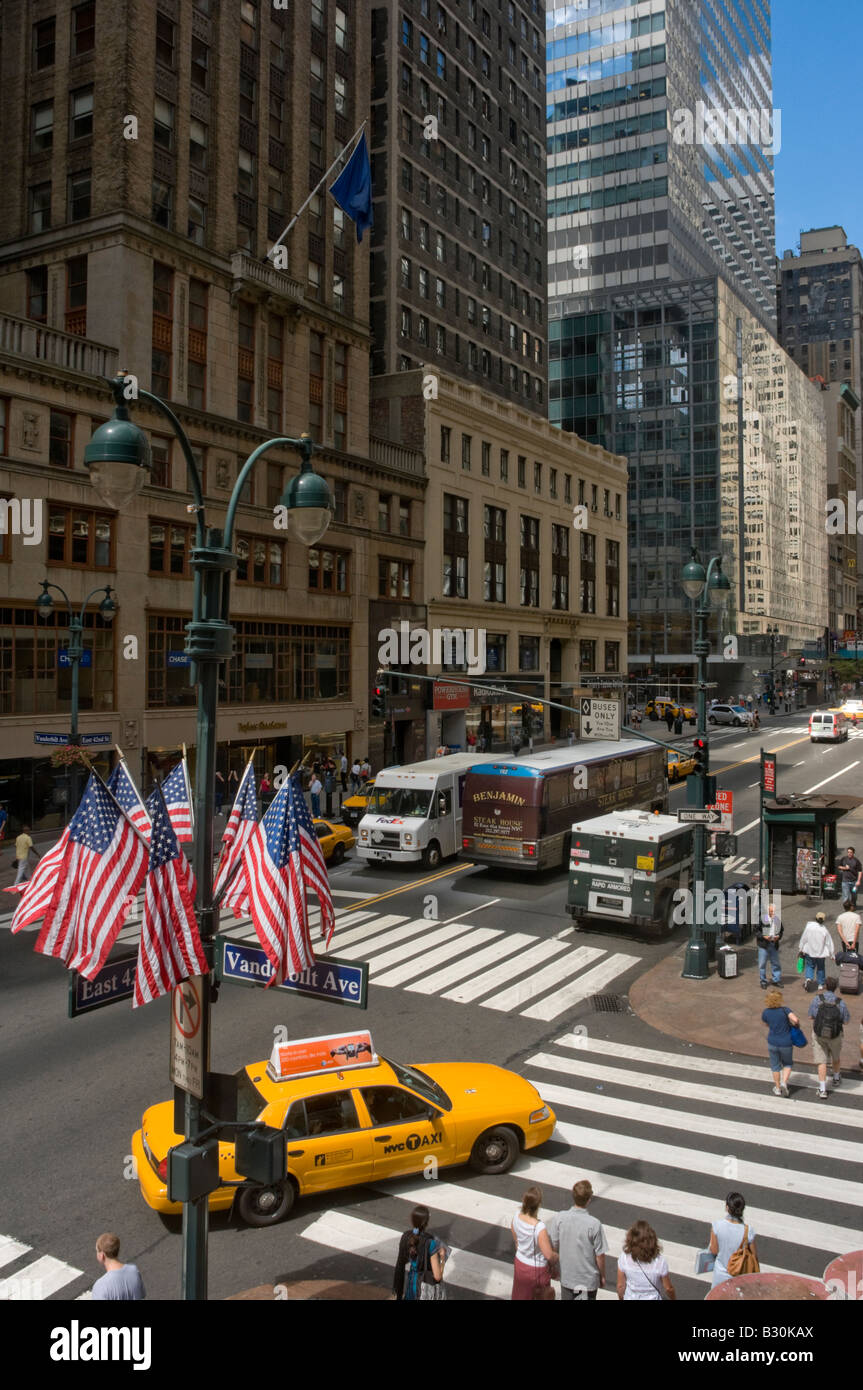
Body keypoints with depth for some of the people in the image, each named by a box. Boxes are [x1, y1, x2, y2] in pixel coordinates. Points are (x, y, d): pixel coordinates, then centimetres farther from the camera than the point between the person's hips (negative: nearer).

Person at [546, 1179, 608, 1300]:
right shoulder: (595, 1224, -25)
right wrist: (603, 1276, 4)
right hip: (589, 1279, -2)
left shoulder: (558, 1218, -18)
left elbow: (553, 1246, -6)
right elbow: (600, 1255, -15)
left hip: (567, 1277, 2)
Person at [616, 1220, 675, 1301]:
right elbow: (668, 1288, -11)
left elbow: (620, 1286, -10)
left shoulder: (624, 1259, -23)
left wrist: (621, 1298, 10)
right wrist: (674, 1298, 10)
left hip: (630, 1298, 1)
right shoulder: (660, 1261, -26)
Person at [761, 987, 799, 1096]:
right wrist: (796, 1024, -9)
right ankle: (784, 1083, 4)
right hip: (786, 1043, -1)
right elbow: (795, 1020, -30)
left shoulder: (766, 1012, -8)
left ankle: (777, 1088, 29)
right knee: (787, 1064, 23)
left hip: (772, 1043, 1)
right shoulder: (784, 1009, -17)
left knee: (775, 1066, 20)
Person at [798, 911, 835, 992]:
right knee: (820, 967, 18)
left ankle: (808, 979, -16)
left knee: (810, 966, 9)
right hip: (821, 952, 0)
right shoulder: (824, 930, -11)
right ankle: (821, 984, 24)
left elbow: (804, 939, -4)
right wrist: (831, 954, 7)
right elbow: (829, 943, -4)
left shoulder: (809, 926, -11)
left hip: (809, 952, 0)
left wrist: (801, 949, 7)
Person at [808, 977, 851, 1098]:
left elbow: (811, 1016, -2)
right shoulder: (840, 1003, -15)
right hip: (835, 1036, 1)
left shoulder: (817, 1000, -15)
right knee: (835, 1057, 27)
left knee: (822, 1062, 5)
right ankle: (836, 1077, 51)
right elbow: (847, 1021, -6)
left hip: (819, 1035, -1)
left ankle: (822, 1090, 0)